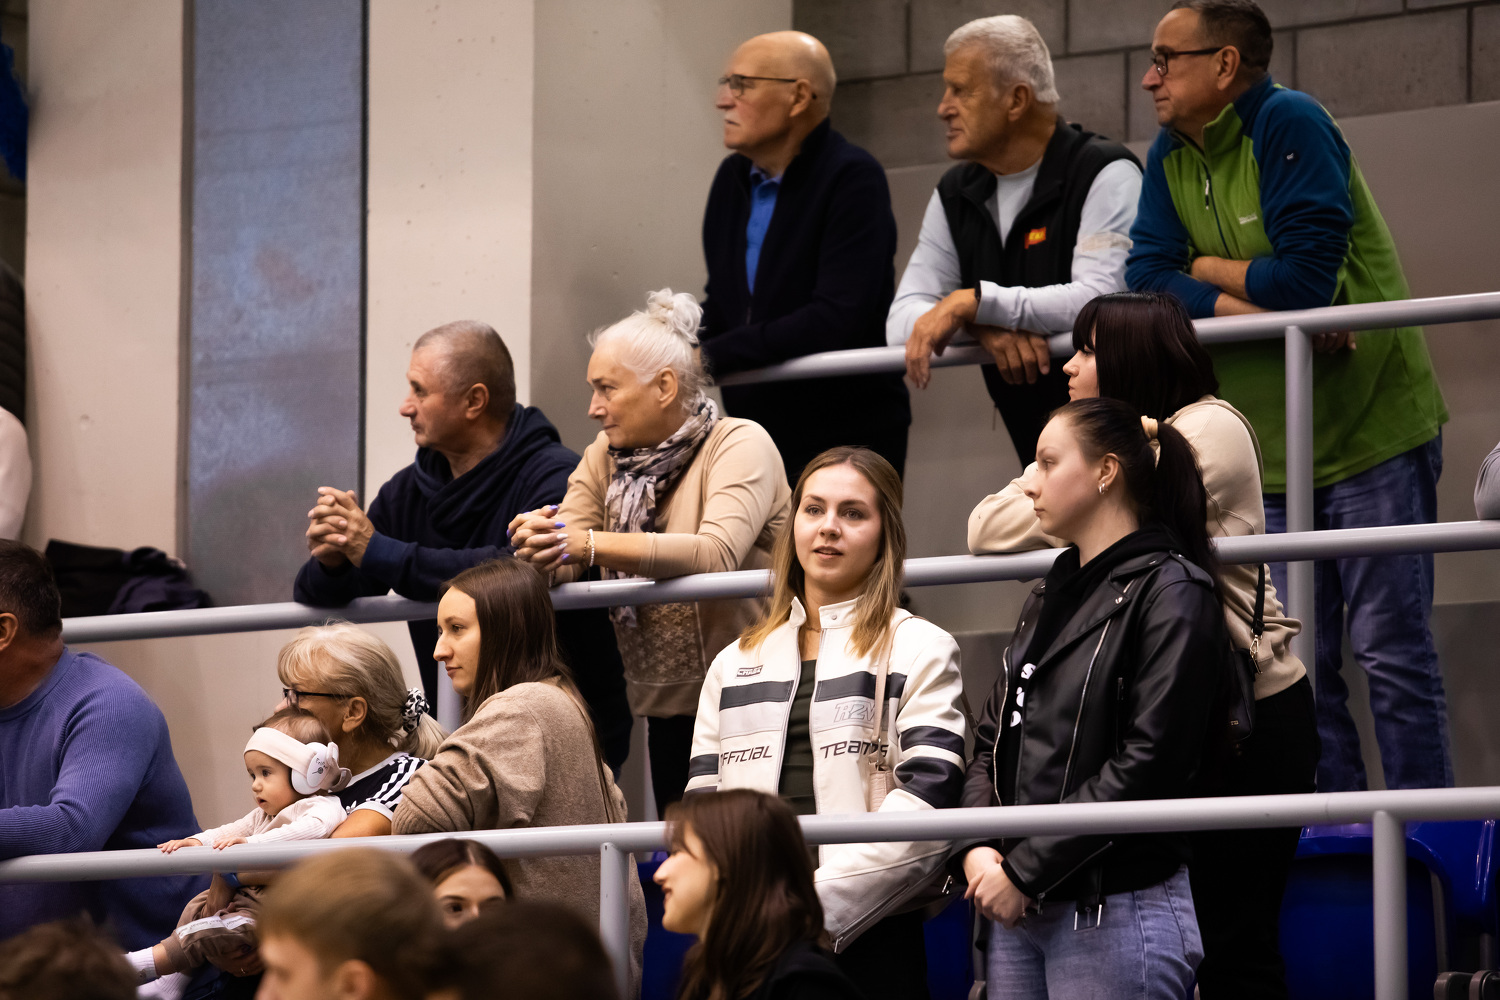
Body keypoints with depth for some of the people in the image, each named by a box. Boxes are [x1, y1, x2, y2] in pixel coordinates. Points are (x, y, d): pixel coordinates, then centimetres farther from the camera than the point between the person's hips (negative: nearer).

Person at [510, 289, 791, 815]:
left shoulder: (740, 445, -10)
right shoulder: (605, 457, 10)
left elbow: (716, 554, -27)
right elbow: (564, 567, 0)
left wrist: (588, 544, -33)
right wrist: (539, 546, -26)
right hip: (666, 707, 6)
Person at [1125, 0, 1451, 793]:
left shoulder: (1290, 125, -13)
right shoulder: (1171, 157, 8)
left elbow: (1306, 276, -22)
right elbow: (1146, 282, -4)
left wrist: (1209, 270, -5)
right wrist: (1267, 314, -17)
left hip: (1372, 431, -6)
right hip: (1268, 451, 6)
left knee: (1389, 650, -5)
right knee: (1299, 662, 4)